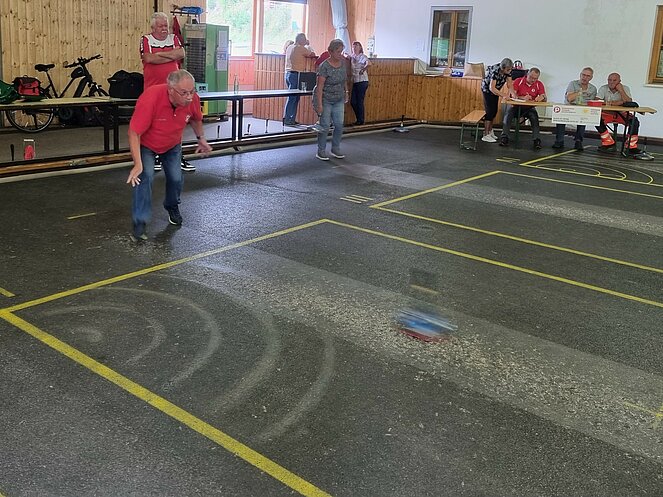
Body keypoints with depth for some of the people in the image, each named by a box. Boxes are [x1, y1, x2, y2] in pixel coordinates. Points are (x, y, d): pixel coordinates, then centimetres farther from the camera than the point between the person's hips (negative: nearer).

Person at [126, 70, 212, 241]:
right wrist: (138, 164, -39)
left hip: (172, 145, 4)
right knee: (145, 176, -22)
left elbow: (195, 119, 3)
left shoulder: (193, 99, -24)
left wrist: (201, 138, 0)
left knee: (175, 178, 0)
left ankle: (172, 207, 33)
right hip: (146, 144, -4)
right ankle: (139, 223, -13)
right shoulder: (150, 99, -39)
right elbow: (134, 132, -34)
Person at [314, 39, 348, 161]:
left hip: (339, 100, 6)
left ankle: (335, 149, 16)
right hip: (325, 99, -6)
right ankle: (321, 151, 9)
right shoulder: (324, 66, -20)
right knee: (325, 126, -2)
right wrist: (319, 104, -24)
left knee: (339, 125, 3)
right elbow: (319, 86, -21)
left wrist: (346, 92, 15)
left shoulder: (343, 62, -1)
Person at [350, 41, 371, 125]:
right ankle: (358, 119, 20)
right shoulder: (352, 57, 12)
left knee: (359, 102, -2)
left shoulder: (362, 56, -9)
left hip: (362, 81, -7)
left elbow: (369, 64, -25)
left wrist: (363, 70, -14)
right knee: (353, 102, 7)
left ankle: (361, 120, 9)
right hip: (355, 81, 7)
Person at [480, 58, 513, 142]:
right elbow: (492, 88, -36)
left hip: (495, 90, 7)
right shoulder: (495, 71, -34)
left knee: (494, 111, 8)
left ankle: (490, 132, 21)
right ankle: (485, 135, -12)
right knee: (489, 111, -12)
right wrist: (503, 95, -37)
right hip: (487, 89, -7)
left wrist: (508, 93, -27)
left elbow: (509, 84, -9)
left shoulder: (508, 71, -14)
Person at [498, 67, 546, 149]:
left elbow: (544, 98, -2)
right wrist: (523, 98, -31)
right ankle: (504, 137, -26)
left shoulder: (539, 85, 2)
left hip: (529, 108, 1)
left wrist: (541, 97, -28)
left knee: (534, 116, -29)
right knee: (508, 113, -29)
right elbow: (513, 95, -13)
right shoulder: (518, 81, -3)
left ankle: (536, 140, -27)